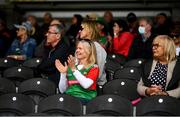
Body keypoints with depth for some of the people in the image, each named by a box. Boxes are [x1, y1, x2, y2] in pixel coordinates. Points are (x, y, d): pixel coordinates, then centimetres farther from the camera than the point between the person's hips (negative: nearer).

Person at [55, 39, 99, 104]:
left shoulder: (94, 68, 5)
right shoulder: (70, 67, 18)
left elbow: (86, 85, -15)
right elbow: (62, 90, 13)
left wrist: (74, 70, -15)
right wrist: (63, 73, 0)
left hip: (84, 98, -4)